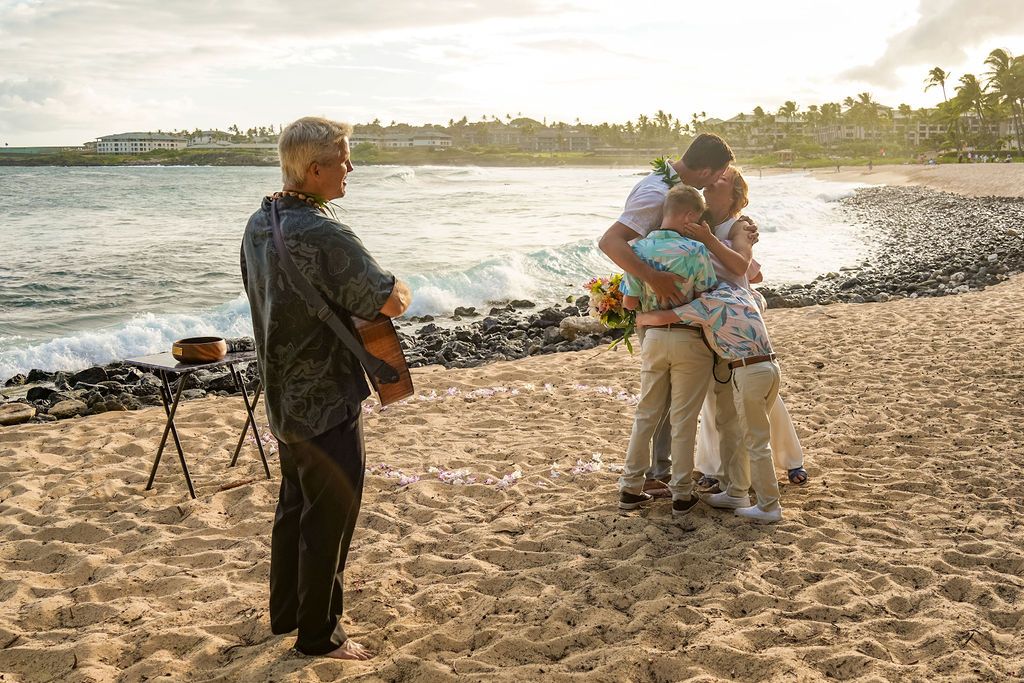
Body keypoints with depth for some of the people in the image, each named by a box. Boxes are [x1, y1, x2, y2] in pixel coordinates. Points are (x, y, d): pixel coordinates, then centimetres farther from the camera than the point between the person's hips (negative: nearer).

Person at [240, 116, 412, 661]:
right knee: (329, 518, 5)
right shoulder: (324, 236, -26)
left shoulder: (259, 223, 4)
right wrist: (399, 289, 0)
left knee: (295, 503, 22)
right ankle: (319, 634, 18)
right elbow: (391, 303, -24)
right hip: (326, 401, -9)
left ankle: (285, 612, 37)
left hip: (283, 396, 9)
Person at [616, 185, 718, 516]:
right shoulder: (695, 251, -17)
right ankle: (681, 495, 12)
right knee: (683, 420, 5)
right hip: (690, 341, -4)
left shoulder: (638, 250, -4)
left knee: (646, 415, 14)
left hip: (654, 337, 4)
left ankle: (631, 488, 18)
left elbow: (629, 302, 0)